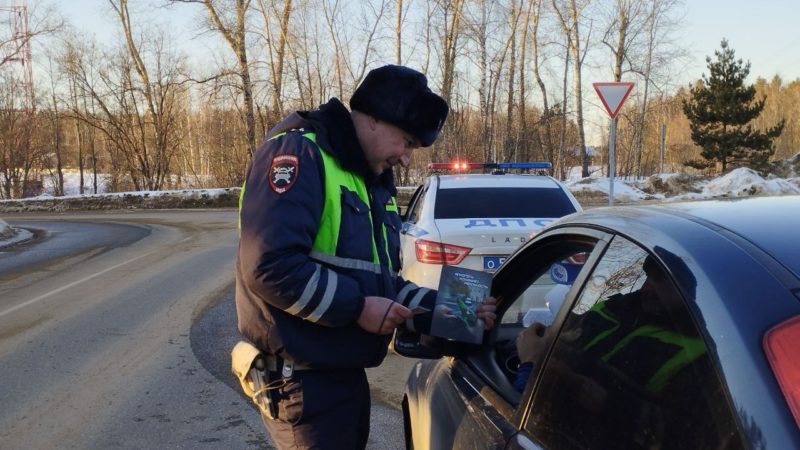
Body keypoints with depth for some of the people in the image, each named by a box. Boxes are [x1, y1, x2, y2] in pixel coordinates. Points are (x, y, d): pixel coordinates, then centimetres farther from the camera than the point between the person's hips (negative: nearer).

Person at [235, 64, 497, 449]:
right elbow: (269, 265, -27)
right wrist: (356, 307, -21)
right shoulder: (299, 153, -16)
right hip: (302, 380, -9)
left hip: (347, 372, 10)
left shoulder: (374, 181, 14)